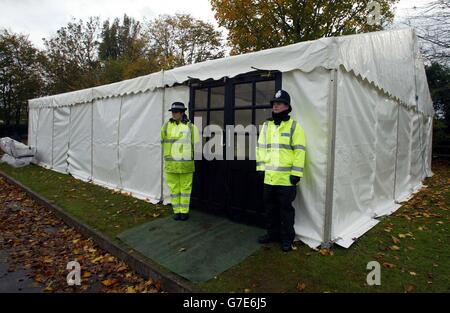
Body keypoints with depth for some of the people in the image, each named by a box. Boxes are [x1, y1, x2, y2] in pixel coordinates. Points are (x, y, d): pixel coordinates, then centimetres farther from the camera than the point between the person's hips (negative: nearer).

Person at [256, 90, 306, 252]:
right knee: (271, 207, 16)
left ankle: (287, 238, 20)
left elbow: (299, 151, -8)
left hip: (286, 177, -5)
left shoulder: (294, 126, -3)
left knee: (285, 208, 5)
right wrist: (260, 168, 8)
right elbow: (260, 148, 14)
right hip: (269, 177, 5)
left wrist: (296, 173, -13)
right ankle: (273, 233, 32)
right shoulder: (266, 125, 12)